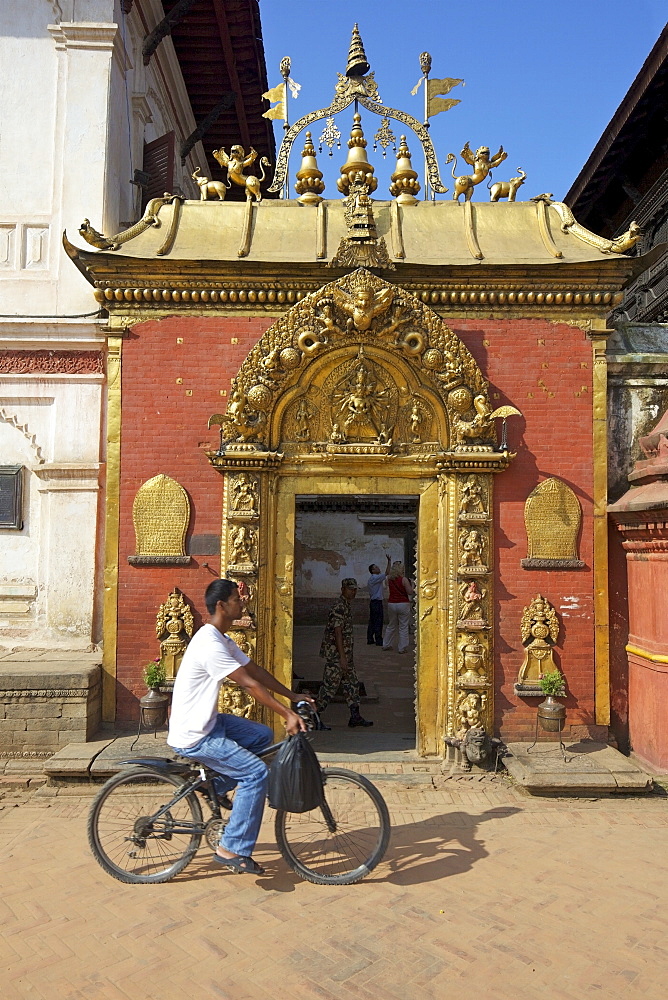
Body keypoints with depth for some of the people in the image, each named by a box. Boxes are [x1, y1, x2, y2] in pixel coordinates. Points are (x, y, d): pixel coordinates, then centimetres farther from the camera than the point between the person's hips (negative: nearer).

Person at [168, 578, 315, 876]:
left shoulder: (221, 639, 8)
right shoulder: (210, 645, -24)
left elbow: (255, 669, 12)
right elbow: (249, 684, -27)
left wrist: (293, 696, 9)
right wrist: (287, 714, -25)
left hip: (207, 722, 10)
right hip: (192, 736, -10)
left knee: (262, 735, 14)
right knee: (256, 773, -13)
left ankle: (211, 787, 19)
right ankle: (232, 850, -3)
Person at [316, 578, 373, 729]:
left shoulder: (347, 605, 14)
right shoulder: (338, 607, -18)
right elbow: (337, 632, -22)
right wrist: (342, 657, -24)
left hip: (345, 653, 10)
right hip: (335, 654, -10)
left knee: (352, 683, 13)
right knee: (330, 685, -4)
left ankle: (355, 717, 20)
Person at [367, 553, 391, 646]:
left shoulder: (371, 579, 16)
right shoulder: (375, 578, -13)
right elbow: (386, 573, -20)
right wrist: (389, 561, -18)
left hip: (372, 601, 10)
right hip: (377, 602, -10)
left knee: (372, 621, 10)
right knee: (378, 621, -6)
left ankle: (370, 639, 13)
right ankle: (378, 640, -4)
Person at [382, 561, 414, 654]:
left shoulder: (390, 579, 3)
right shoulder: (404, 579, -12)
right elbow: (410, 592, -14)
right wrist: (411, 584, 4)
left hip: (391, 604, 5)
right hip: (403, 604, -5)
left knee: (391, 626, 18)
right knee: (403, 627, 2)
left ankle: (386, 645, 25)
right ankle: (402, 648, 3)